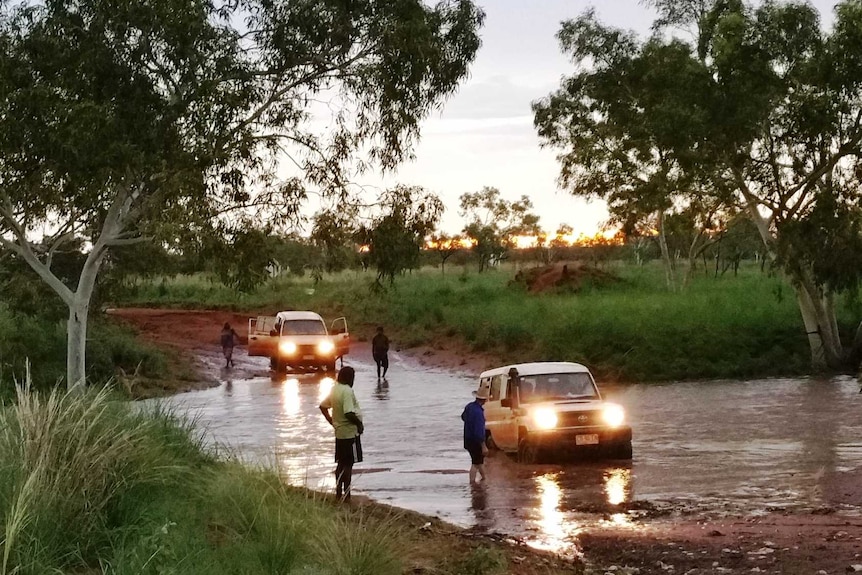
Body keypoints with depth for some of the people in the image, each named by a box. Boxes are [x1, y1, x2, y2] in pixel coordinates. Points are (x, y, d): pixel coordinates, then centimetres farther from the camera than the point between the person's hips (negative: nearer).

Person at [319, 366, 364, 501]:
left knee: (341, 463, 15)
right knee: (348, 464, -3)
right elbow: (348, 413, -29)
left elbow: (323, 406, 16)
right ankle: (346, 495, -1)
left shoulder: (334, 389, 7)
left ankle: (339, 492, 20)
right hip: (350, 432, -9)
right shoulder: (347, 391, -21)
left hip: (339, 432, 9)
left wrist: (332, 421, 17)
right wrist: (359, 423, -15)